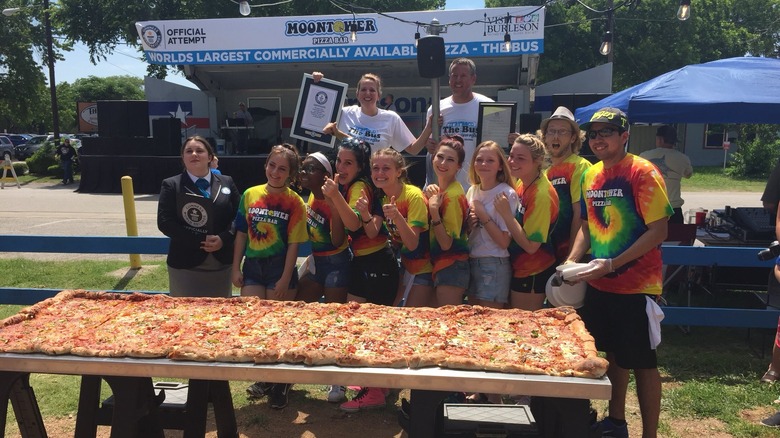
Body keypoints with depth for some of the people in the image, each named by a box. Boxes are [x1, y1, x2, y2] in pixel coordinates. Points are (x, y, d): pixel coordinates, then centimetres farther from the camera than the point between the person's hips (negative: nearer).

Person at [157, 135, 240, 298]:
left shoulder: (227, 182, 9)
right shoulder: (171, 185, 1)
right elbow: (164, 222, -7)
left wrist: (224, 238, -14)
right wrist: (200, 241, -16)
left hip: (221, 264, 3)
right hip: (185, 266, -2)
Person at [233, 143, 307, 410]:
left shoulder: (294, 202, -9)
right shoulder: (250, 195, 2)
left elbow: (294, 243, -10)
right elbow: (241, 233, 6)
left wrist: (285, 279, -13)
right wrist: (236, 268, 4)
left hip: (280, 268, -4)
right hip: (252, 267, 4)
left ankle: (280, 383, 24)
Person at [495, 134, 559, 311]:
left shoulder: (542, 194, -23)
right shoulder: (521, 184, 1)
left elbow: (531, 245, -24)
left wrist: (506, 214, -26)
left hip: (533, 274, -8)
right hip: (518, 268, 8)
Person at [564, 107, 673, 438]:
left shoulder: (642, 173, -13)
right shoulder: (590, 175, 7)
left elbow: (658, 231, -18)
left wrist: (613, 264, -24)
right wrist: (572, 261, 1)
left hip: (636, 286, -7)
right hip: (600, 284, 7)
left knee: (642, 362, 3)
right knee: (612, 354, 19)